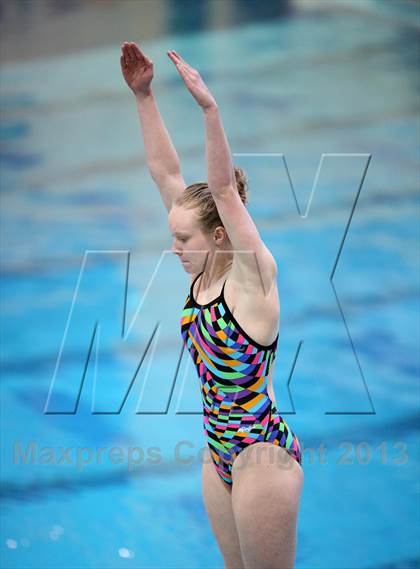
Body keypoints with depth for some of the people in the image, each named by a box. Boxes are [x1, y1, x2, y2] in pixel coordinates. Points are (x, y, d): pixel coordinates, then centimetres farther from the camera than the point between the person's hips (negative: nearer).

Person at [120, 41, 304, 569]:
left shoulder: (252, 276, -16)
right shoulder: (204, 270, 1)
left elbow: (223, 189, -30)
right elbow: (165, 173, -1)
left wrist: (209, 107, -38)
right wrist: (143, 96, -5)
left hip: (262, 454, -8)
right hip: (219, 452, 8)